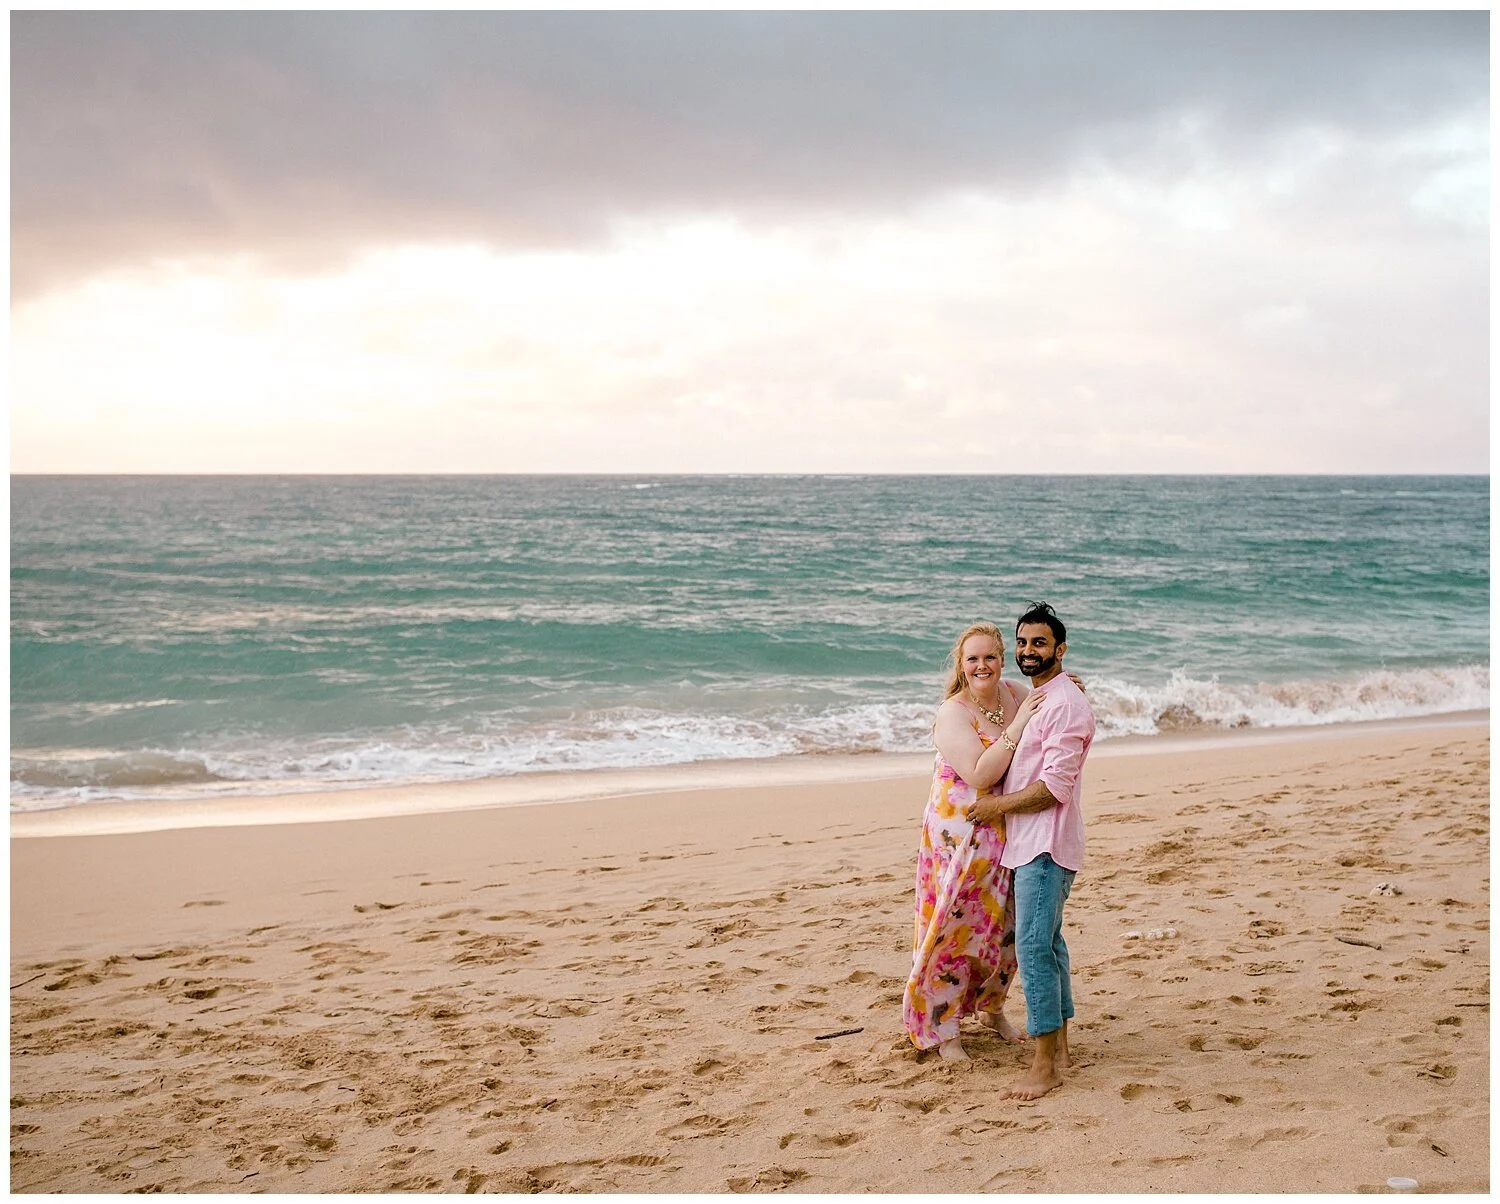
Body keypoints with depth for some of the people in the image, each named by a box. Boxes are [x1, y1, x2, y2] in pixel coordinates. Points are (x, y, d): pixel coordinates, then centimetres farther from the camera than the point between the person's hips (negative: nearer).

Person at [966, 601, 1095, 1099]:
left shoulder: (1065, 704, -15)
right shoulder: (1034, 699, 17)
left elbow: (1055, 786, -20)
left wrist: (998, 806, -11)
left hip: (1046, 846, -10)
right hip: (1028, 844, 10)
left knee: (1034, 948, -11)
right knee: (1047, 946, 14)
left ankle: (1043, 1066, -7)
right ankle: (1058, 1051, 22)